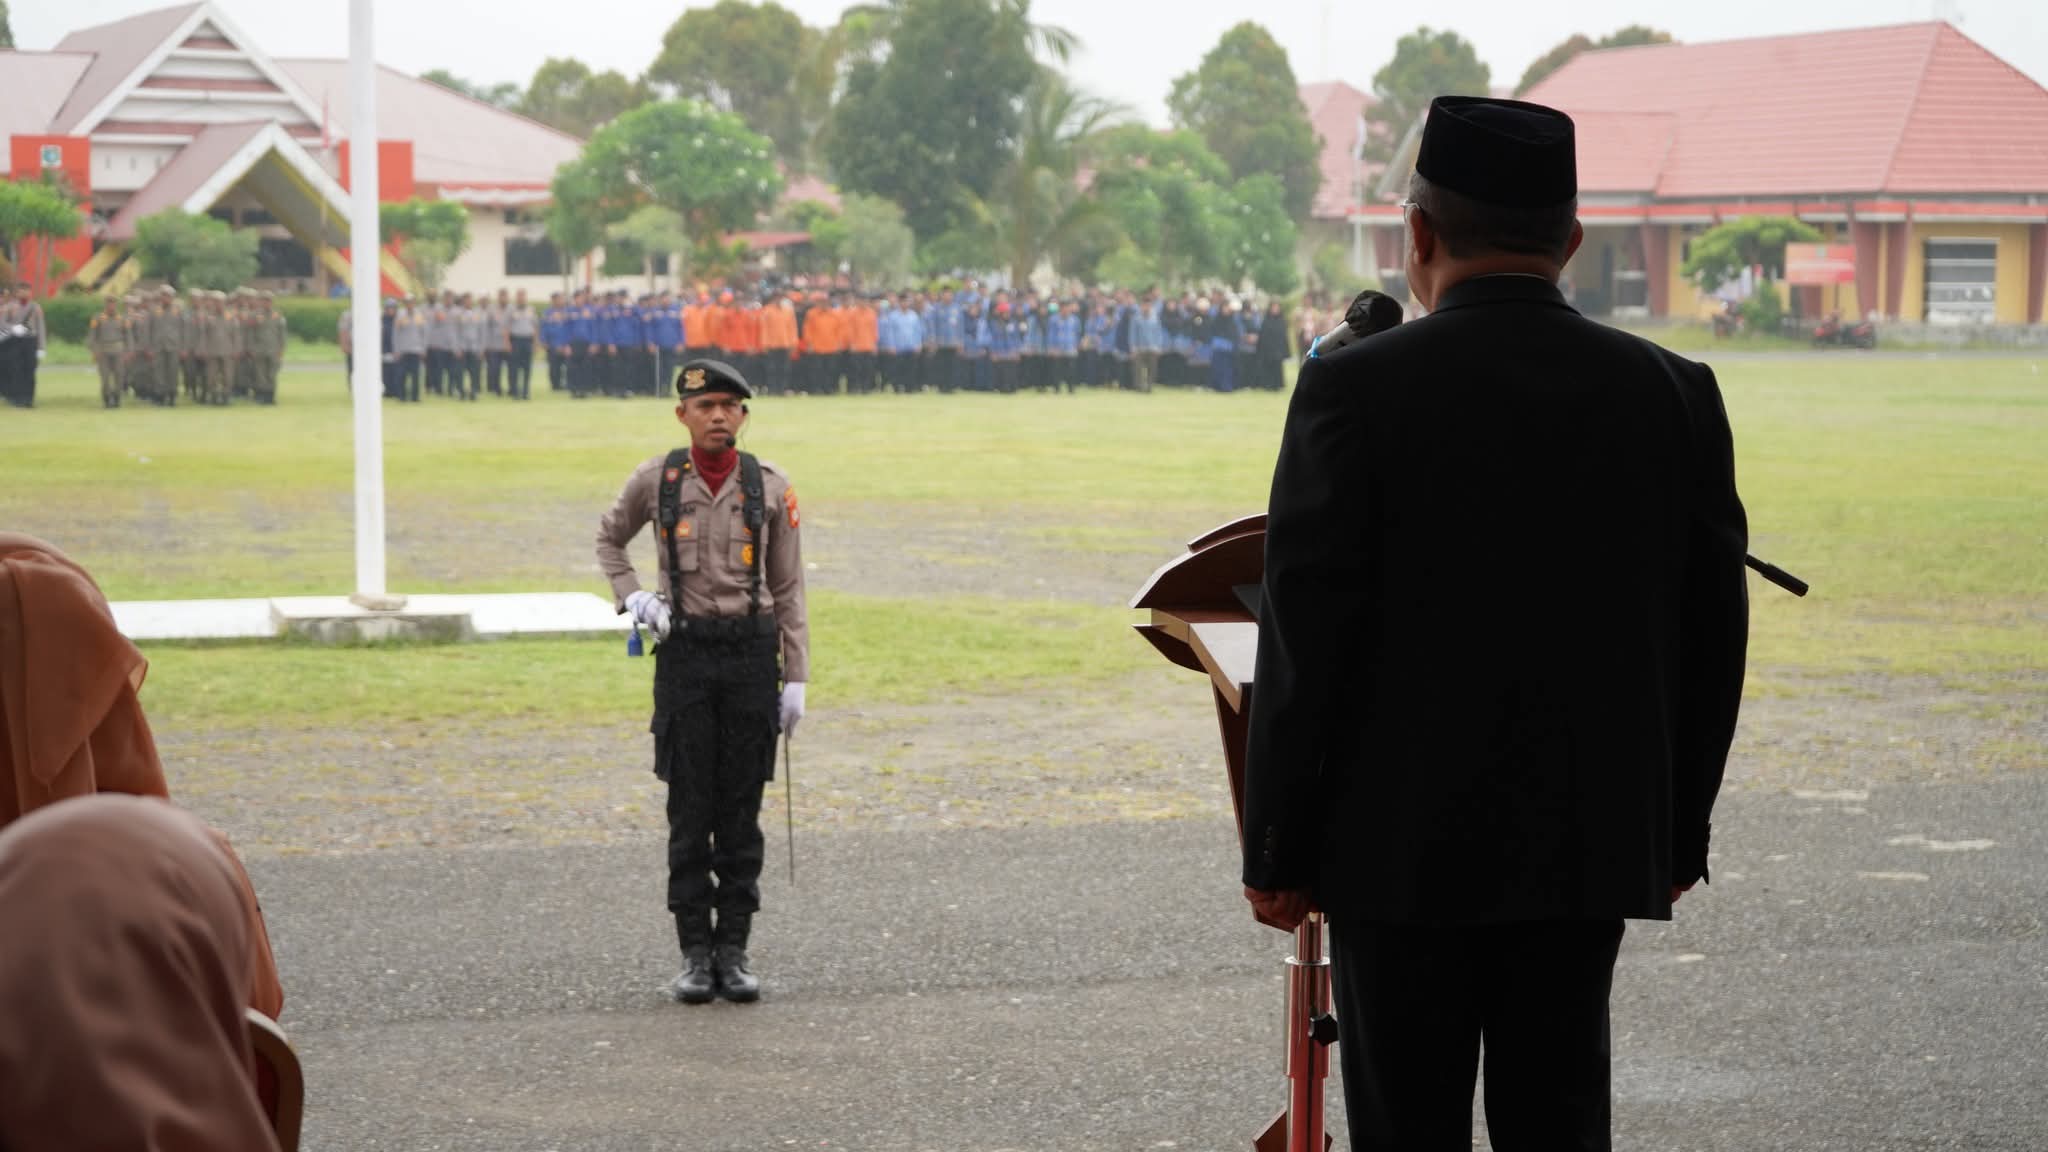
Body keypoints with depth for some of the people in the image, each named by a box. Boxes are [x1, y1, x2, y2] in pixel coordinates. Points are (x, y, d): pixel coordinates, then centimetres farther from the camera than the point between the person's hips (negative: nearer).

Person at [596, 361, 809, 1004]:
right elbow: (609, 539, 20)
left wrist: (796, 681, 1)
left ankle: (734, 951, 9)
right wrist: (632, 598, 1)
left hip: (752, 653, 1)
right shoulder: (656, 481, 1)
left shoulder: (770, 487, 2)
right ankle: (696, 955, 7)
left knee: (741, 808, 3)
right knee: (690, 809, 0)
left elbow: (788, 590, 5)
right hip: (684, 654, 0)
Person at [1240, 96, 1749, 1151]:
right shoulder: (1675, 393, 0)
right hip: (1593, 853, 3)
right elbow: (1712, 637, 5)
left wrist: (1274, 851, -2)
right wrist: (1678, 835, 15)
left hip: (1402, 846, -3)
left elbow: (1304, 638, -11)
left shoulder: (1352, 389, -11)